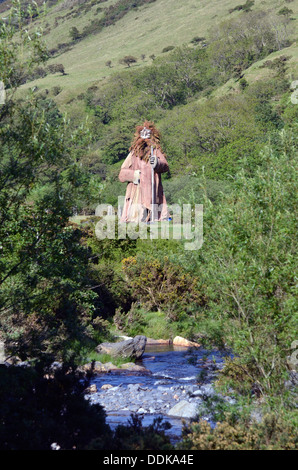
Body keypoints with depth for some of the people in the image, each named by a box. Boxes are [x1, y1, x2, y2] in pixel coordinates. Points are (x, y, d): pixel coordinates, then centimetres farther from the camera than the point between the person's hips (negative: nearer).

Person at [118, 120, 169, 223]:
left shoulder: (156, 151, 11)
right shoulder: (133, 153, 17)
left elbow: (165, 166, -8)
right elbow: (122, 175, 13)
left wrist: (157, 163, -30)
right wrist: (134, 174, -6)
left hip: (153, 195, -1)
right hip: (136, 194, 1)